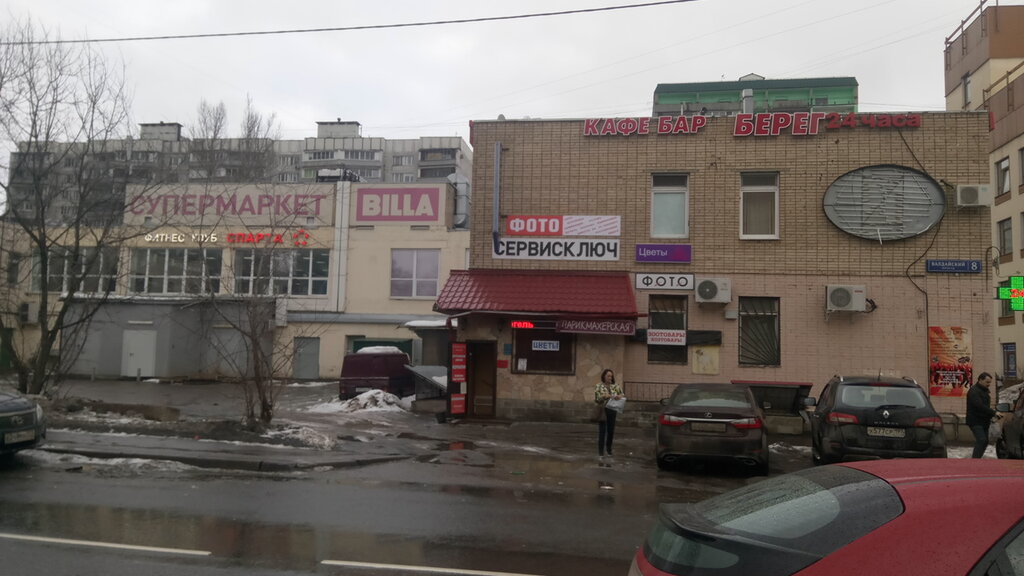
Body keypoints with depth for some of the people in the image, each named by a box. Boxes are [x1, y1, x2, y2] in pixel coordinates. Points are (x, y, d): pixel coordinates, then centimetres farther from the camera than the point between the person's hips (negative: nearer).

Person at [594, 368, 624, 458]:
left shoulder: (615, 386, 8)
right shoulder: (598, 386, -1)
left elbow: (622, 394, 8)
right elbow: (596, 398, -8)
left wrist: (619, 396, -14)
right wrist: (604, 396, -24)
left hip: (612, 411, 4)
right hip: (602, 411, -4)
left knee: (611, 431, 8)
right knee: (602, 431, -3)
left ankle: (608, 450, 22)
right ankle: (601, 451, 4)